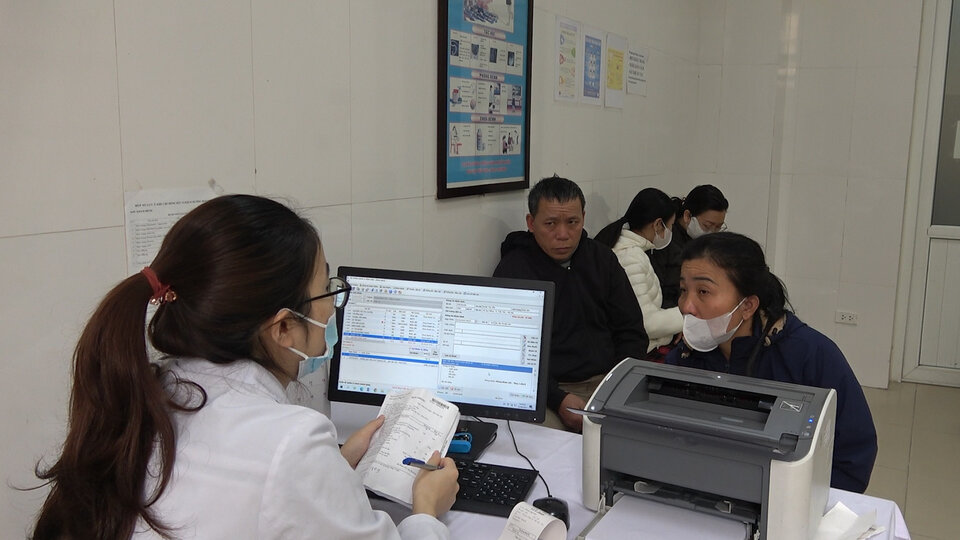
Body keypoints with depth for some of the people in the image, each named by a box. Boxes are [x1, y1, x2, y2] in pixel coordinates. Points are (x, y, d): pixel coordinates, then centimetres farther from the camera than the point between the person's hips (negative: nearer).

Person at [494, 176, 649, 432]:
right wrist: (558, 400, -19)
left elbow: (632, 332, 15)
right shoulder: (512, 269, -1)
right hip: (544, 391, -4)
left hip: (607, 381, 5)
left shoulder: (602, 259, 13)